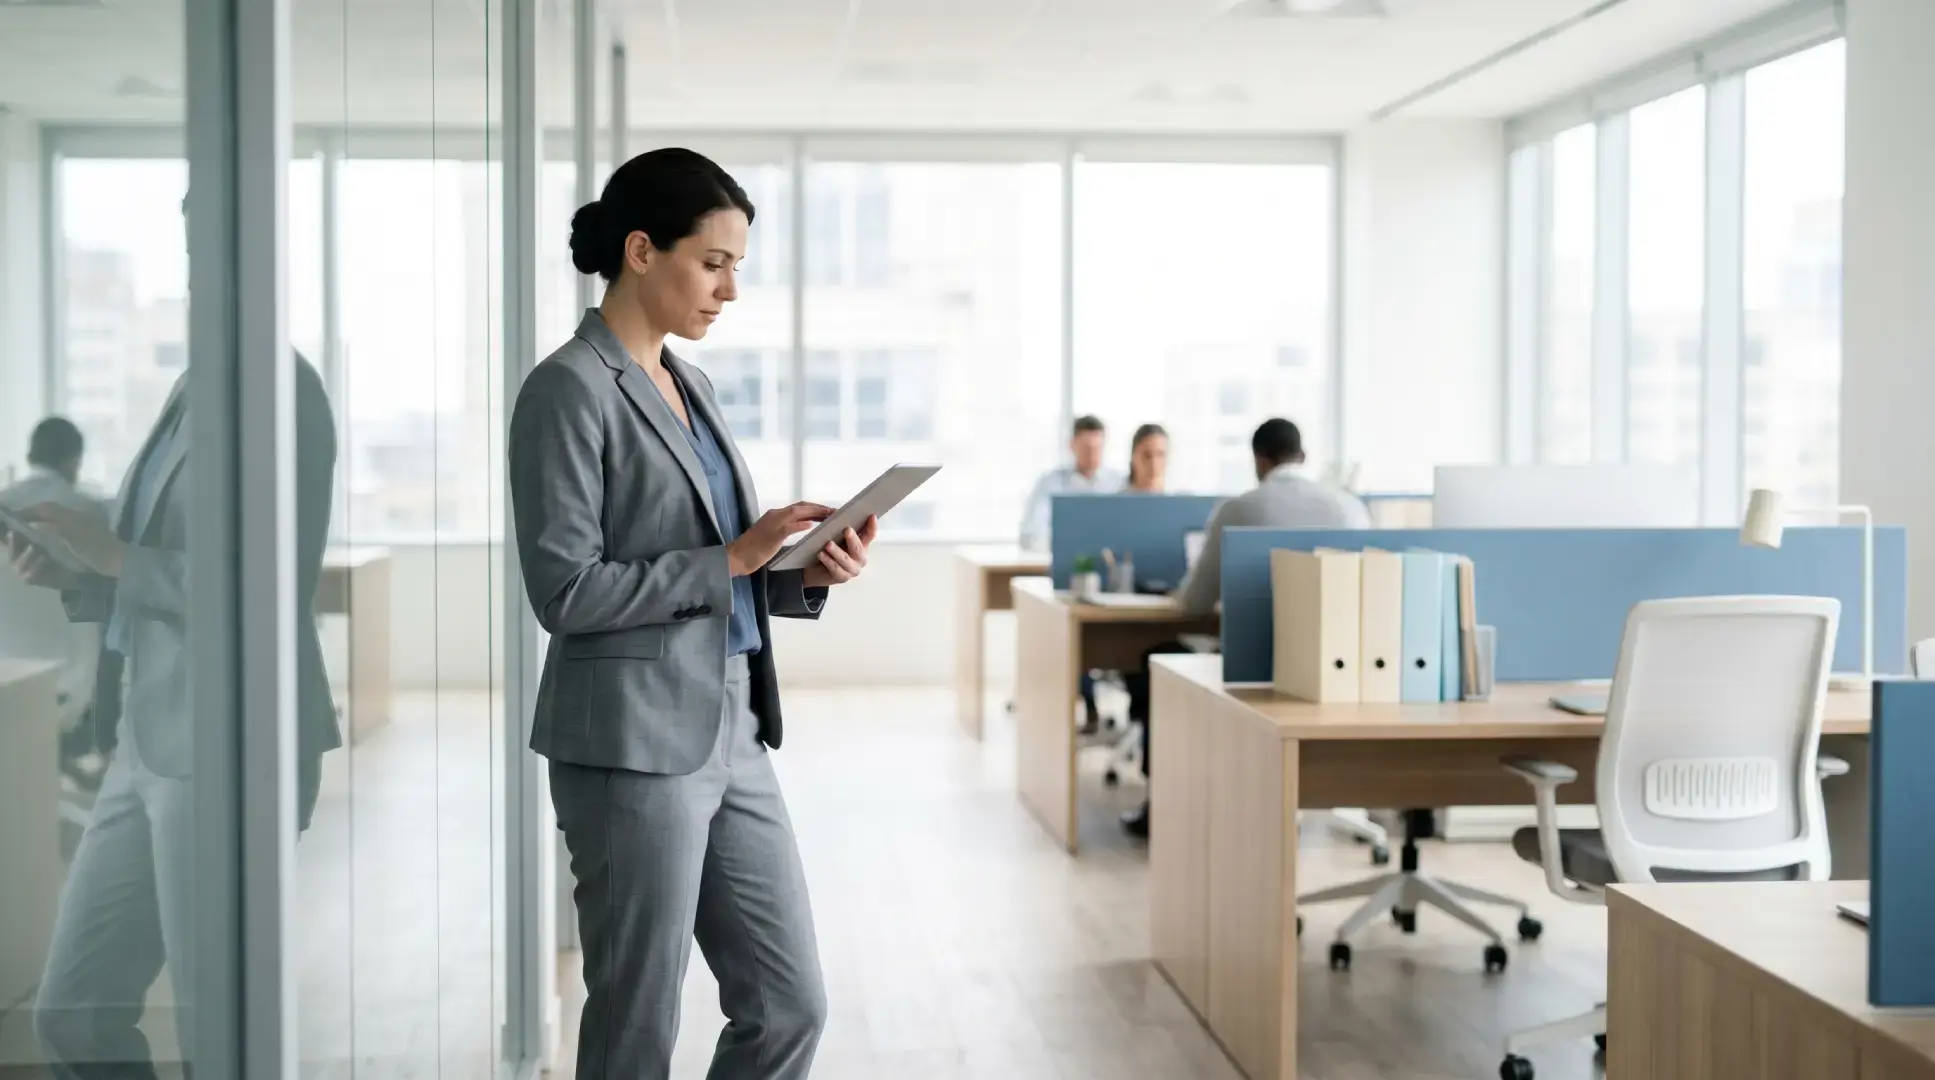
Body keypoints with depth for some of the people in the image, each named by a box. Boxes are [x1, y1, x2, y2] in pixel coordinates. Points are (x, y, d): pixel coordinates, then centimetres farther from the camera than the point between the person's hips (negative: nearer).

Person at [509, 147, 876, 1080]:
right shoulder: (569, 390, -11)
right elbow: (565, 591, -18)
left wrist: (805, 574, 0)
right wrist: (734, 557, -16)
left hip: (730, 730, 8)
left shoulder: (690, 384, 14)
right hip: (633, 744, -8)